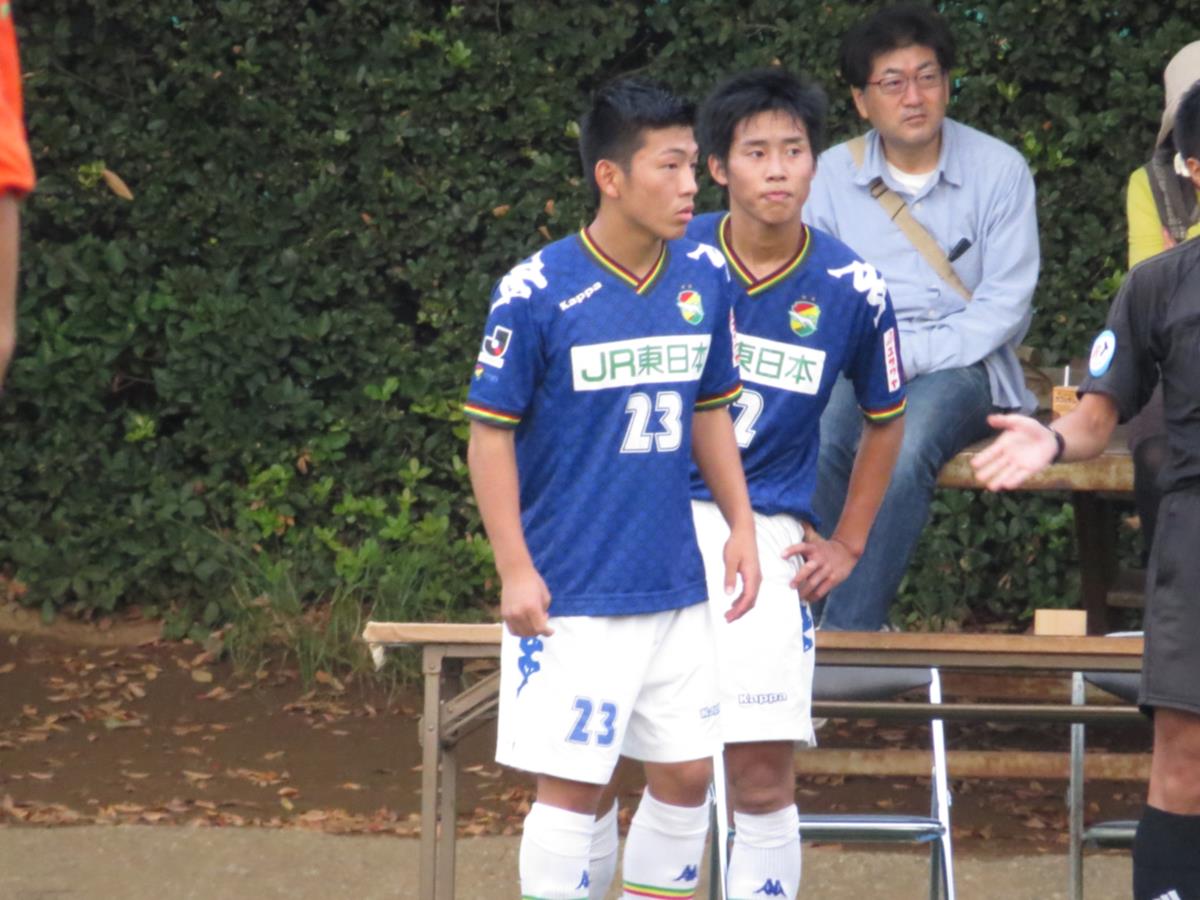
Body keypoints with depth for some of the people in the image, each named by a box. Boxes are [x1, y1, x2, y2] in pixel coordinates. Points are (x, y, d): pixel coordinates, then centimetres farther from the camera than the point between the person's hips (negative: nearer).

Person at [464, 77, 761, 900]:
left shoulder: (707, 280, 2)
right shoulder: (536, 293, -13)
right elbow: (491, 432, -7)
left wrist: (740, 525, 8)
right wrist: (515, 569, -11)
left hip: (677, 587, 5)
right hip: (572, 596, -5)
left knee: (687, 775, 10)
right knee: (573, 787, -2)